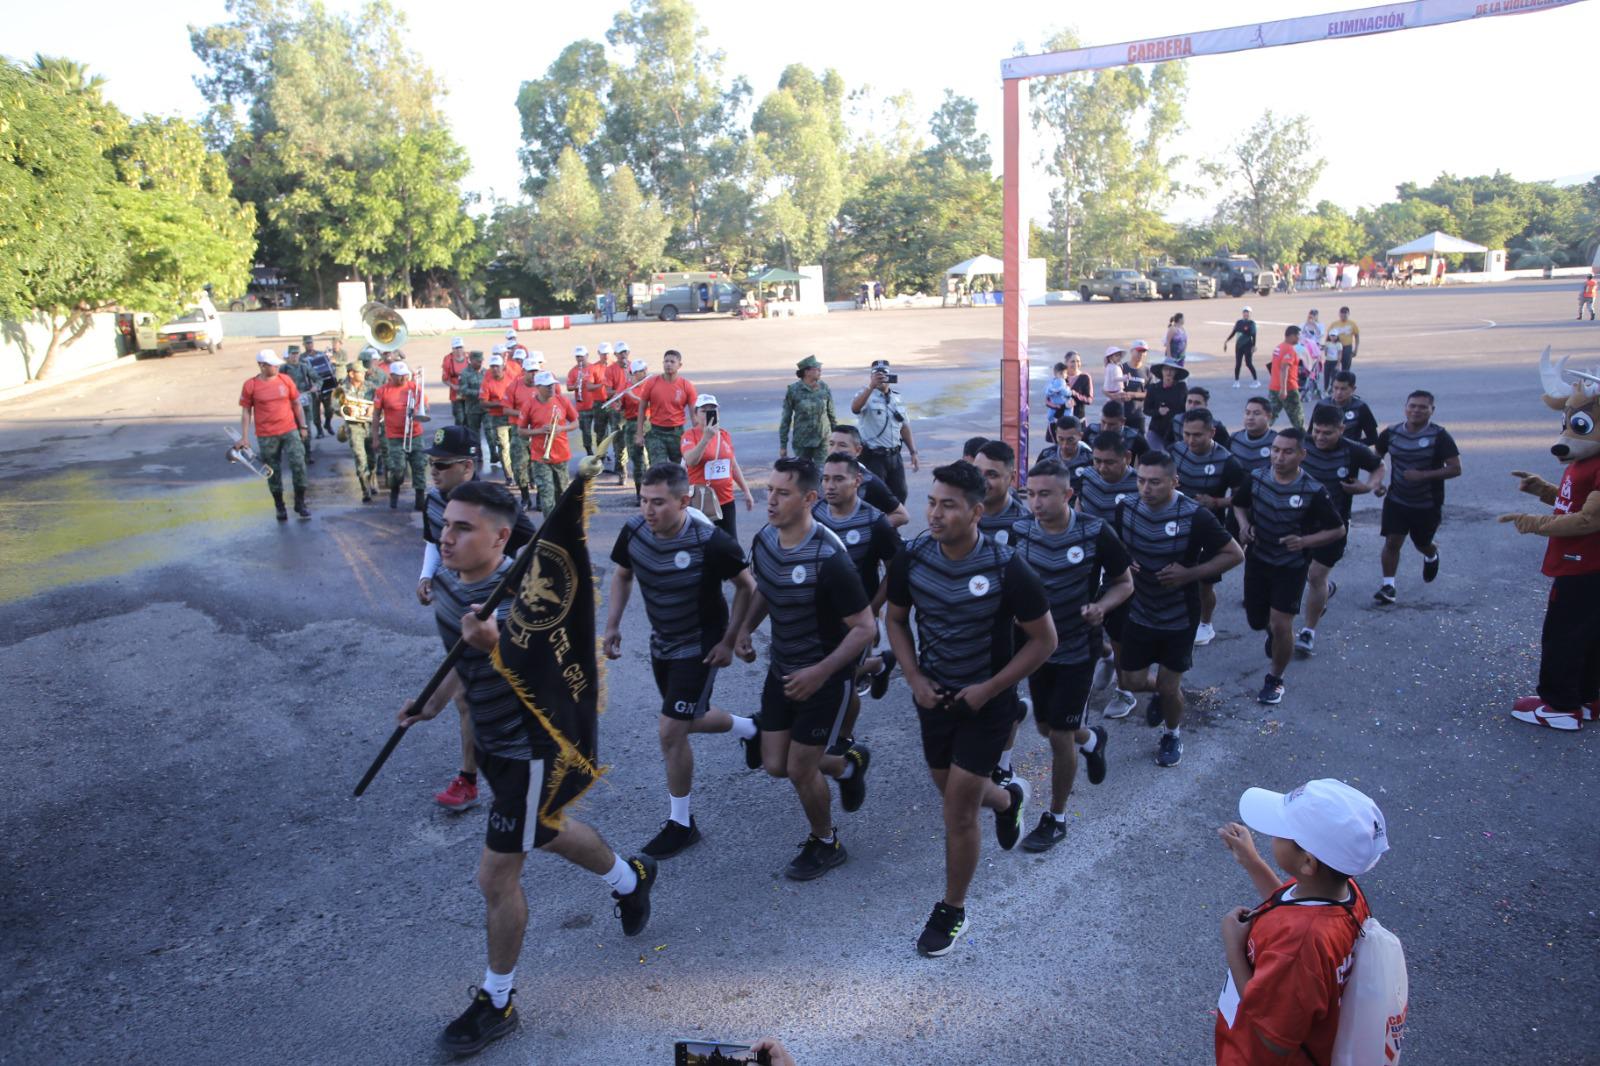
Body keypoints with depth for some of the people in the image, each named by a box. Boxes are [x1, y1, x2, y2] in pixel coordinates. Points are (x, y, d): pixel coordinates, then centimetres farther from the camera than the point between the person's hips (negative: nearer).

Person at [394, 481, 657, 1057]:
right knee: (547, 830, 28)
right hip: (493, 741, 9)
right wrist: (432, 704, 16)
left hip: (531, 747, -8)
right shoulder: (446, 583, -5)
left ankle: (496, 1003, 27)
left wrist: (497, 646, -47)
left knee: (496, 878, 2)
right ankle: (631, 877, 56)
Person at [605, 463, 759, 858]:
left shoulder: (710, 542, -29)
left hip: (700, 646, -7)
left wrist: (729, 641, -14)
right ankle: (750, 729, 53)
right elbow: (622, 575, 7)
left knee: (671, 731, -9)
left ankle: (681, 823, 11)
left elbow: (746, 587, -14)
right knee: (687, 720, 22)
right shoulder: (634, 531, -13)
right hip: (661, 642, 7)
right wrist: (613, 625, 0)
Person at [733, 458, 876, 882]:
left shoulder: (828, 558, -28)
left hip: (825, 676, -7)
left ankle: (826, 843, 31)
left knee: (799, 770, 2)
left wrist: (820, 672, -30)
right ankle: (849, 764, 40)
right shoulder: (764, 539, -6)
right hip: (781, 668, 7)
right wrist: (746, 628, -1)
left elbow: (864, 627, -23)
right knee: (774, 764, 11)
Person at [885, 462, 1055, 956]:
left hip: (986, 701, -4)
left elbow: (1044, 640, -12)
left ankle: (952, 912, 21)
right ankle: (1008, 797, 56)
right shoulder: (912, 558, -12)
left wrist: (990, 688, -18)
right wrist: (914, 678, -8)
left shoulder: (1007, 568, -23)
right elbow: (897, 620, 5)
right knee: (951, 790, 21)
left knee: (958, 809, -1)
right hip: (932, 694, 5)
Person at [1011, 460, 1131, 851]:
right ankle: (1091, 739, 53)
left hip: (1077, 650, -4)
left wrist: (1100, 607, -25)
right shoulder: (1018, 532, -11)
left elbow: (1124, 584, -6)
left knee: (1060, 736, 0)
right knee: (1045, 727, 18)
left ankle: (1056, 818, 22)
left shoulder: (1095, 533, -19)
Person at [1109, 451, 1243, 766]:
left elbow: (1234, 555, -13)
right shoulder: (1125, 509, -11)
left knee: (1169, 687, 6)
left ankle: (1173, 733, 38)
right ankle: (1159, 691, 46)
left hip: (1179, 617, -3)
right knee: (1130, 682, 9)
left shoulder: (1195, 516, -22)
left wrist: (1190, 573, -24)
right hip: (1139, 612, 3)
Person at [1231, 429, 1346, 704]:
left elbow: (1338, 530, -10)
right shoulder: (1257, 478, -11)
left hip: (1291, 566, -3)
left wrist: (1305, 541, -26)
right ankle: (1272, 631, 54)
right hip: (1257, 560, 4)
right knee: (1256, 621, 16)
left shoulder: (1314, 492, -20)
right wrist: (1244, 525, -11)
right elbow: (1239, 503, 9)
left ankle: (1275, 679, 17)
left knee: (1281, 625, -8)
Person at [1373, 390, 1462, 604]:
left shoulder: (1440, 436, -13)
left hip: (1428, 505, -2)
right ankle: (1388, 586, -1)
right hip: (1396, 500, 2)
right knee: (1392, 542, -8)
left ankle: (1432, 556, 53)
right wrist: (1376, 483, -1)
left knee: (1422, 544, 17)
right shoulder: (1391, 433, -3)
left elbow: (1455, 469, -17)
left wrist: (1423, 475, -26)